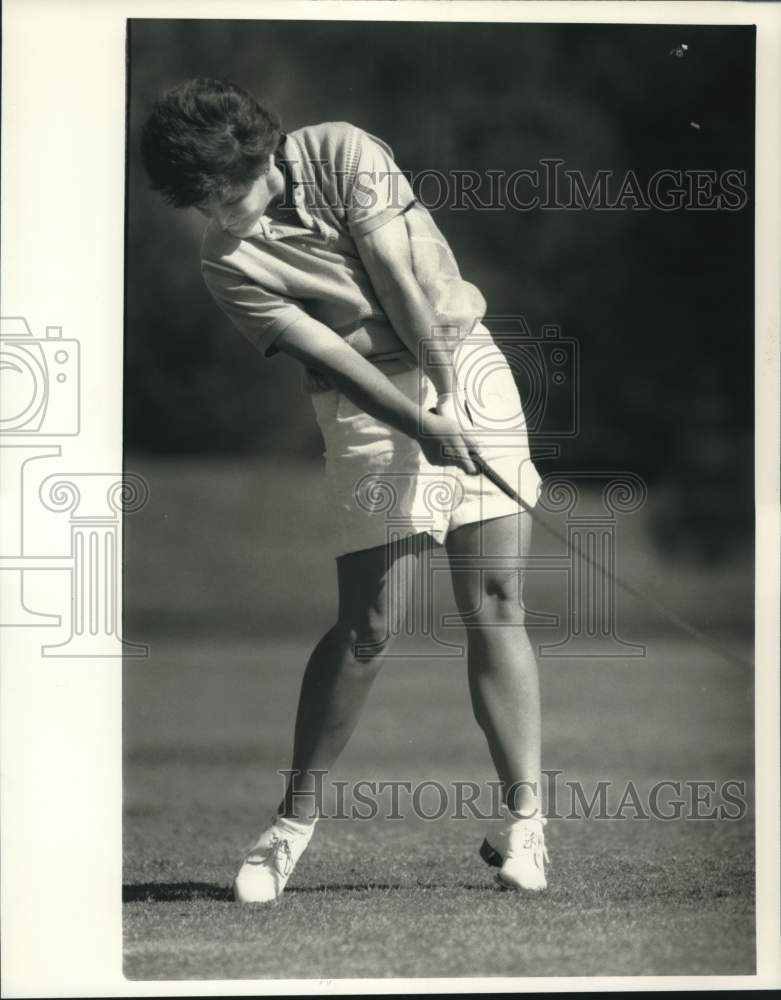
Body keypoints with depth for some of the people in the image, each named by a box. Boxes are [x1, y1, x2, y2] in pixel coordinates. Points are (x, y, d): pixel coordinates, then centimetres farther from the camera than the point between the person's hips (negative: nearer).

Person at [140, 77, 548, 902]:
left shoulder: (339, 153, -6)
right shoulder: (225, 265, -7)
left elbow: (401, 271, -10)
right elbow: (330, 354, -14)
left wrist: (444, 384, -12)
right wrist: (422, 427, -23)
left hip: (467, 368, 1)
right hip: (371, 403, -1)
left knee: (495, 607, -6)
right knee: (368, 624, -8)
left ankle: (523, 818, -5)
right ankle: (296, 819, 5)